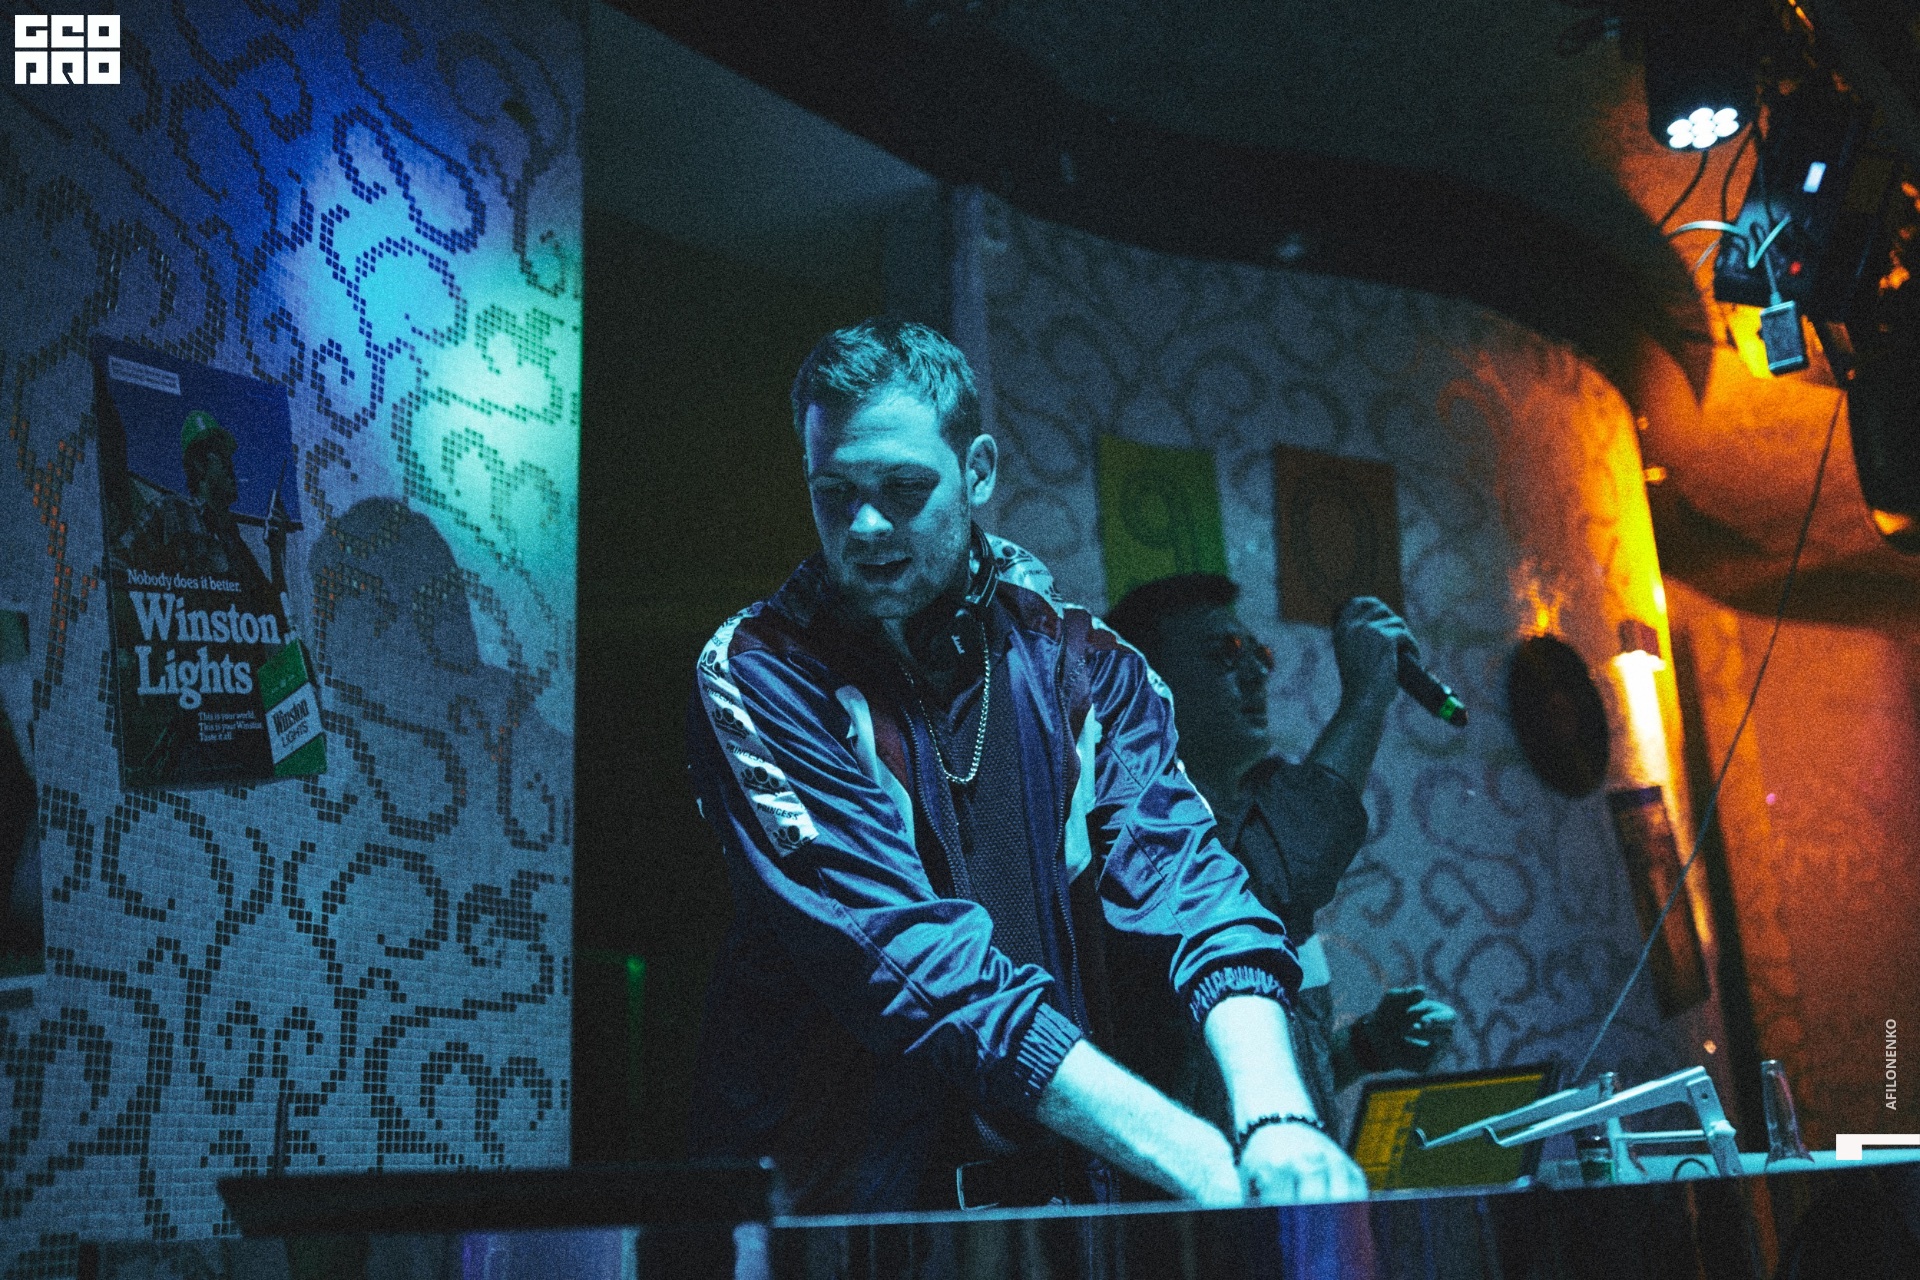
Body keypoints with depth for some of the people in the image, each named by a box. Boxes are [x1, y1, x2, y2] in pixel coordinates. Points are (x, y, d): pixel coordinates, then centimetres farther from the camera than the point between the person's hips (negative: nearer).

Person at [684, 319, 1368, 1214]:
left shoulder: (1078, 661, 5)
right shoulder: (756, 678, -7)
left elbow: (1184, 880, -5)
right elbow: (910, 957, -17)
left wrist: (1275, 1117, -24)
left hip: (1061, 1186, 3)